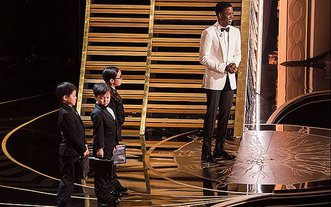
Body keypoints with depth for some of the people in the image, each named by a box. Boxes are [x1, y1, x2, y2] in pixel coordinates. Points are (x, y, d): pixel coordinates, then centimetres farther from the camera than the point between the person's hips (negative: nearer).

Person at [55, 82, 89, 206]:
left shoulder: (70, 110, 8)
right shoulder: (66, 114, -23)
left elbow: (79, 131, 13)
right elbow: (73, 135, -21)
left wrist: (84, 146, 8)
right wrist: (83, 150, -12)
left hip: (73, 151, 10)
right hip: (69, 152, -10)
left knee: (69, 179, 17)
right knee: (67, 180, -1)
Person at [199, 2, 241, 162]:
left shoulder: (235, 32, 10)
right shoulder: (208, 33, -9)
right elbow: (204, 58, -11)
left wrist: (235, 64, -5)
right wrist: (223, 68, -17)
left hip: (229, 79, 6)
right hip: (214, 79, -6)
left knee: (225, 115, 9)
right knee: (211, 115, -5)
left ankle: (219, 149, 18)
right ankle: (206, 152, 0)